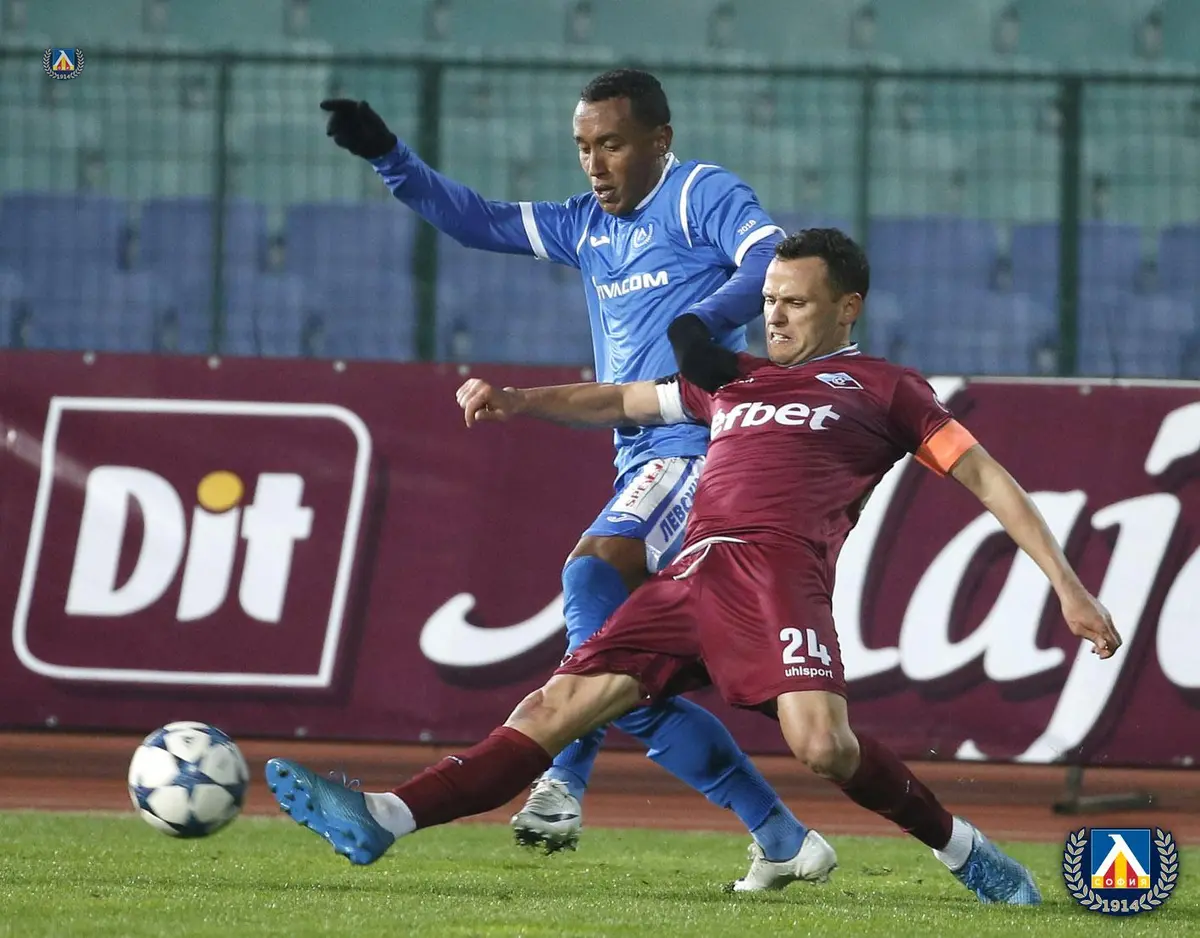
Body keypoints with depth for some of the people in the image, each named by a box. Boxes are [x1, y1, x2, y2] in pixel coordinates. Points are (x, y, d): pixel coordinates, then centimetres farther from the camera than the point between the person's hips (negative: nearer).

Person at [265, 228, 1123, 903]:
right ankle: (382, 822, -16)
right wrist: (519, 401, 28)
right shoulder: (733, 380, 31)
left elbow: (989, 481, 11)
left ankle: (963, 850, -6)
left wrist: (1068, 585, 2)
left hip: (779, 566, -5)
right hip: (693, 573, 5)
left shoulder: (882, 388, 15)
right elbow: (624, 402, 43)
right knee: (556, 708, -6)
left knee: (822, 745, -29)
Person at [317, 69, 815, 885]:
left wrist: (710, 318, -33)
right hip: (640, 467, 9)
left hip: (700, 447, -9)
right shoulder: (588, 226, 22)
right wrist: (387, 157, 16)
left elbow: (776, 262, -16)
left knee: (593, 571, -30)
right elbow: (478, 221, 26)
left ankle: (565, 779, -35)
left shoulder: (702, 196, -1)